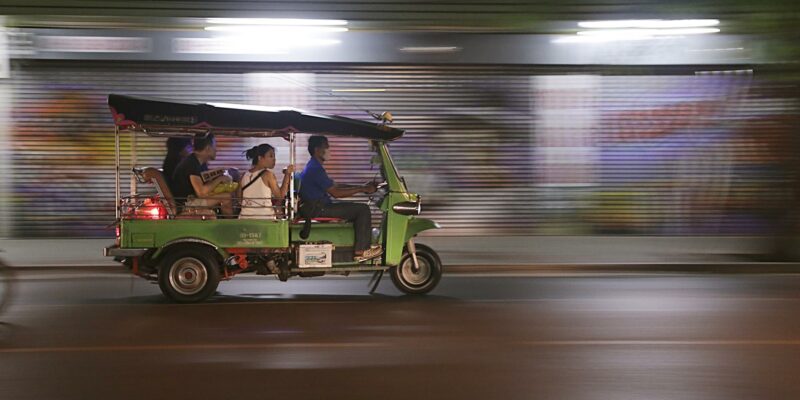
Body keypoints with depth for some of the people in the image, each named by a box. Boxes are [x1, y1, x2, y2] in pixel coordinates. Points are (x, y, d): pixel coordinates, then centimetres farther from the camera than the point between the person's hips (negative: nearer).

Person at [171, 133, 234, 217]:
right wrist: (219, 179, -16)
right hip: (184, 203, -10)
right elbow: (201, 192, -30)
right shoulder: (191, 164, -21)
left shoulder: (202, 163, 10)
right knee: (226, 198, -15)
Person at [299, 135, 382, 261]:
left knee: (357, 209, 20)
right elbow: (335, 192, -21)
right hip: (316, 209, -11)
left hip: (315, 207, 11)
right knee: (362, 209, -11)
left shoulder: (314, 167, 18)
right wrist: (362, 189, -14)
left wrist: (363, 187, 11)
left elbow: (335, 186, 19)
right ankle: (361, 252, -11)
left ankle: (363, 246, 17)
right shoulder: (315, 169, -17)